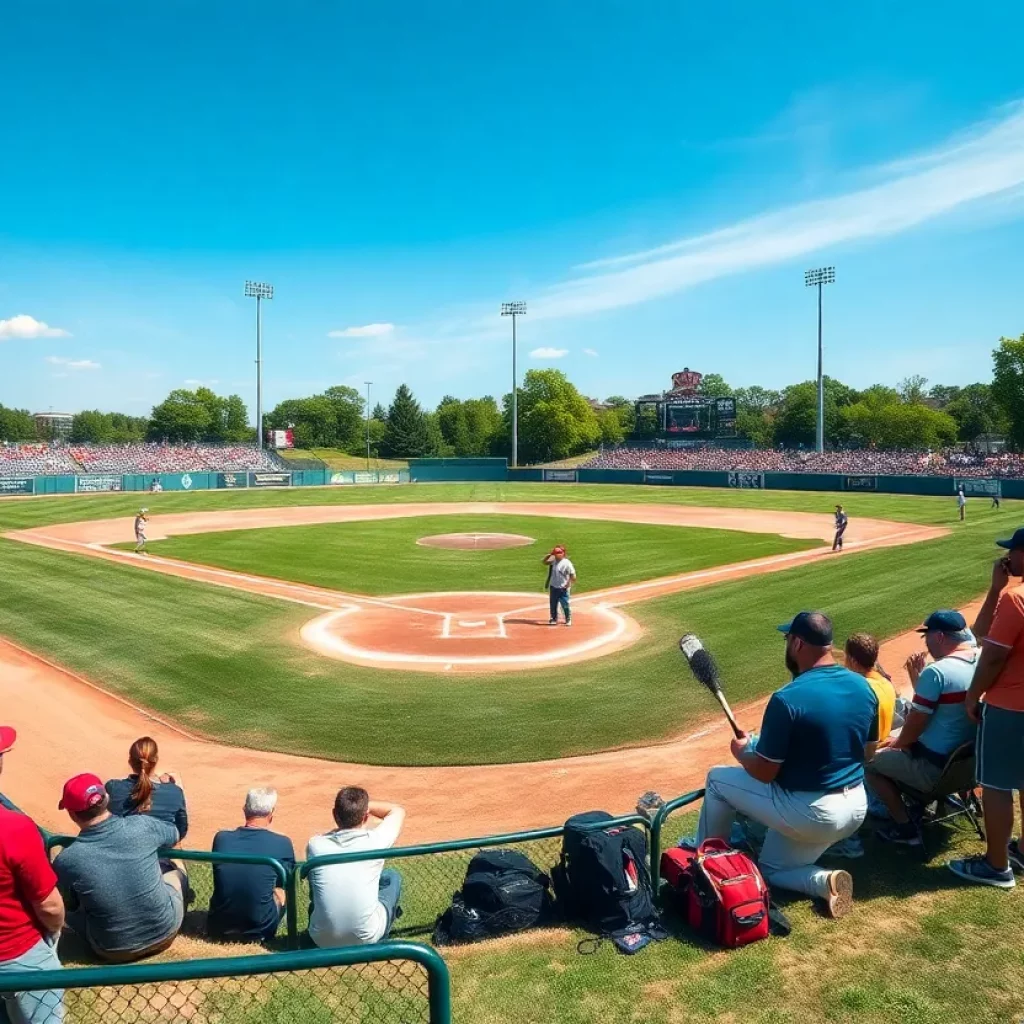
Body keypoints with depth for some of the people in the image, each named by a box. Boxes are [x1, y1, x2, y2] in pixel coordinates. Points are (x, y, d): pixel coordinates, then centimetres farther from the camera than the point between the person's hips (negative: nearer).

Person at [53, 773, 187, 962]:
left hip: (115, 951, 0)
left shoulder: (66, 860, -20)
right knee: (174, 863, 25)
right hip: (166, 931, 1)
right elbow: (174, 835, 7)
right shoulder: (141, 825, -16)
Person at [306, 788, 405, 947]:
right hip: (367, 939, -2)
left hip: (323, 940, 2)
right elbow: (398, 811, 8)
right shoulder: (375, 841, -14)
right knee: (392, 876, 22)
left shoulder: (315, 845, -9)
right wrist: (363, 805, 8)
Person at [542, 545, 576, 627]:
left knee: (565, 605, 1)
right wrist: (550, 555, -1)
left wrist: (569, 584, -17)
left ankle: (568, 619, 19)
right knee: (553, 605, 13)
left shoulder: (567, 563, -15)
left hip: (563, 589, -6)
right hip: (553, 587, 6)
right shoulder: (553, 561, 3)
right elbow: (545, 562, 14)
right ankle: (554, 619, 26)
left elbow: (573, 575, -13)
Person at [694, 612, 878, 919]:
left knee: (717, 780, 14)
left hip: (809, 814, -7)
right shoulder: (864, 687, -2)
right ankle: (825, 881, 0)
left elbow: (764, 773, -16)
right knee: (772, 868, 26)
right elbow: (868, 753, 11)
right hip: (856, 810, 7)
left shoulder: (788, 698, -24)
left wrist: (741, 752, 5)